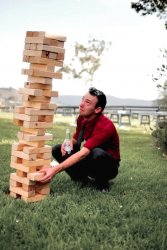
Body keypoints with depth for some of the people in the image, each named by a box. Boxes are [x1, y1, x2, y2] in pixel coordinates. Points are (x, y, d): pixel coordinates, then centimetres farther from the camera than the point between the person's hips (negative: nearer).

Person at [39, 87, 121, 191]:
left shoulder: (105, 126, -31)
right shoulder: (81, 118, -8)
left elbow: (83, 153, -39)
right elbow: (76, 139, 10)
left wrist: (55, 169, -46)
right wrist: (69, 143, -17)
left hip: (109, 167, -6)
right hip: (90, 162, 6)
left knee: (97, 153, -40)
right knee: (57, 150, -9)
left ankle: (102, 182, -10)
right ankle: (83, 179, -5)